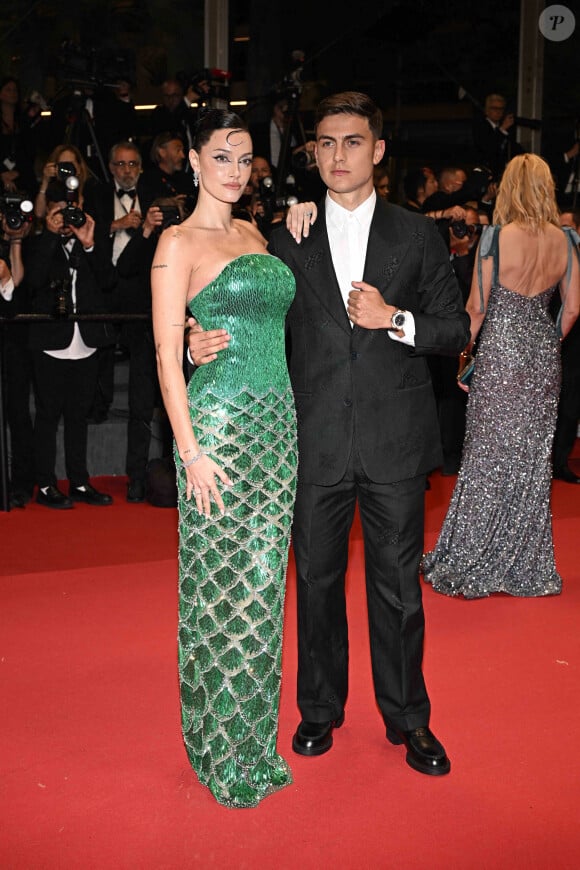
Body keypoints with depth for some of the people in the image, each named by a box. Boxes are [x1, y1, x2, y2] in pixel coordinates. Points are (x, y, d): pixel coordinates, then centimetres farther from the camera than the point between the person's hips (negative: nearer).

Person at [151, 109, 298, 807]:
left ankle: (255, 736, 26)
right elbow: (167, 354, -9)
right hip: (218, 424, -6)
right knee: (219, 587, 2)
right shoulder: (179, 242, -4)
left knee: (263, 581, 11)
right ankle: (222, 750, 18)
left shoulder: (255, 236, 16)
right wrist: (191, 449, -15)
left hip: (277, 422, 6)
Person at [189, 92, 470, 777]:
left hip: (395, 440, -1)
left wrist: (395, 320, -13)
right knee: (317, 580, 12)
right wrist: (208, 344, -12)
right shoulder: (289, 240, 7)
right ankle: (320, 709, 31)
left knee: (397, 584, 7)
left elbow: (456, 328, 4)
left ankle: (407, 717, 25)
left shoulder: (416, 234, 5)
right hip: (315, 442, 1)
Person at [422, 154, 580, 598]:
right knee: (534, 456, 13)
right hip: (544, 357, 4)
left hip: (500, 351, -4)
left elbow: (477, 306, -10)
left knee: (489, 454, 5)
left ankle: (472, 562, 14)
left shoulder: (496, 237, -13)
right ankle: (528, 565, 23)